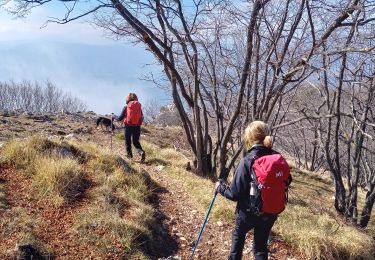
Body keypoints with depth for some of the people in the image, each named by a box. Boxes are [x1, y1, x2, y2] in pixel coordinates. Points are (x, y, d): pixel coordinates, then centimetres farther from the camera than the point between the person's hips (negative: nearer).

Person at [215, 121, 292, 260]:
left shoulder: (246, 162, -22)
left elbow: (234, 194, -18)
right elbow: (287, 181, 8)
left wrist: (220, 188, 0)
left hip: (249, 212, -3)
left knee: (238, 235, 27)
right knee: (261, 244, 20)